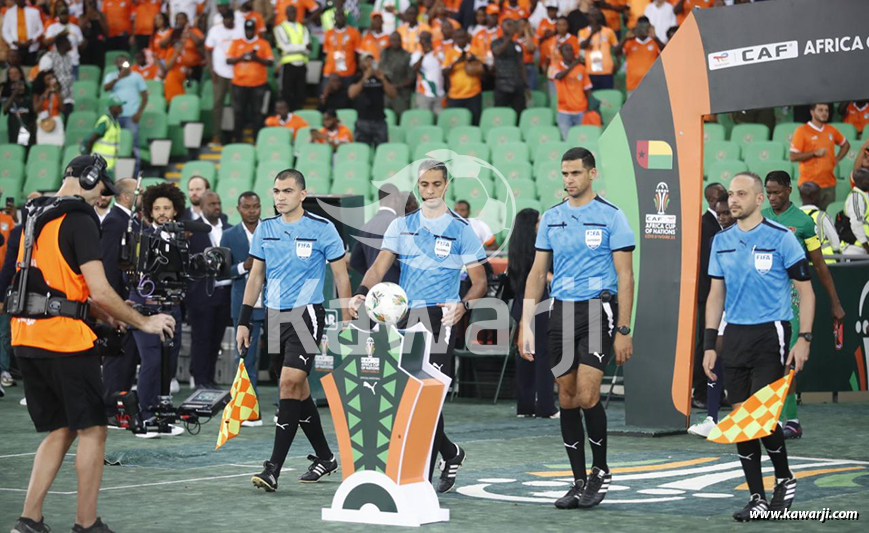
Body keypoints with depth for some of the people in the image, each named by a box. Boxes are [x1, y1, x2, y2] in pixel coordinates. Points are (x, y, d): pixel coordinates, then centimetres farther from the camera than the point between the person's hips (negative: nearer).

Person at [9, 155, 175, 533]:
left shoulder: (36, 215, 16)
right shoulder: (79, 220, -11)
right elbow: (100, 292, -16)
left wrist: (106, 314, 28)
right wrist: (144, 322, -5)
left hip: (25, 336, 8)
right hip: (63, 336, -8)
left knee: (61, 430, 15)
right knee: (92, 429, 3)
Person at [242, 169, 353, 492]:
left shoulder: (323, 229, -5)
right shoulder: (265, 229, 8)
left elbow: (341, 275, 0)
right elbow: (256, 276, 13)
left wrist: (347, 320, -4)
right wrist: (244, 321, 9)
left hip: (307, 314, -5)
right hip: (275, 316, 6)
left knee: (290, 382, -17)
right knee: (298, 387, 11)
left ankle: (274, 468, -17)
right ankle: (324, 457, 26)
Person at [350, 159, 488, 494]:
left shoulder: (461, 229, 3)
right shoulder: (402, 226, 13)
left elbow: (480, 281, 4)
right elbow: (380, 267, 4)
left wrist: (463, 305, -16)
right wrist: (362, 292, -16)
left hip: (439, 318, -4)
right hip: (404, 318, 4)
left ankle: (422, 476, -7)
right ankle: (451, 453, 24)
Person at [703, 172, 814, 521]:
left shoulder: (781, 238, -6)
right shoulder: (721, 241, 9)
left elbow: (806, 291, -3)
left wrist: (804, 339, -11)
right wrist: (709, 345, 9)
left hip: (770, 335, -5)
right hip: (734, 336, 5)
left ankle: (785, 479, 14)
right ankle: (757, 498, 10)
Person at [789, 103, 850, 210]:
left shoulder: (831, 130, 11)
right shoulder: (802, 131, -4)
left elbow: (846, 144, 28)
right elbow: (793, 156, -9)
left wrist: (837, 158, 12)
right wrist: (814, 153, -15)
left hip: (829, 184, 5)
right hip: (810, 185, -5)